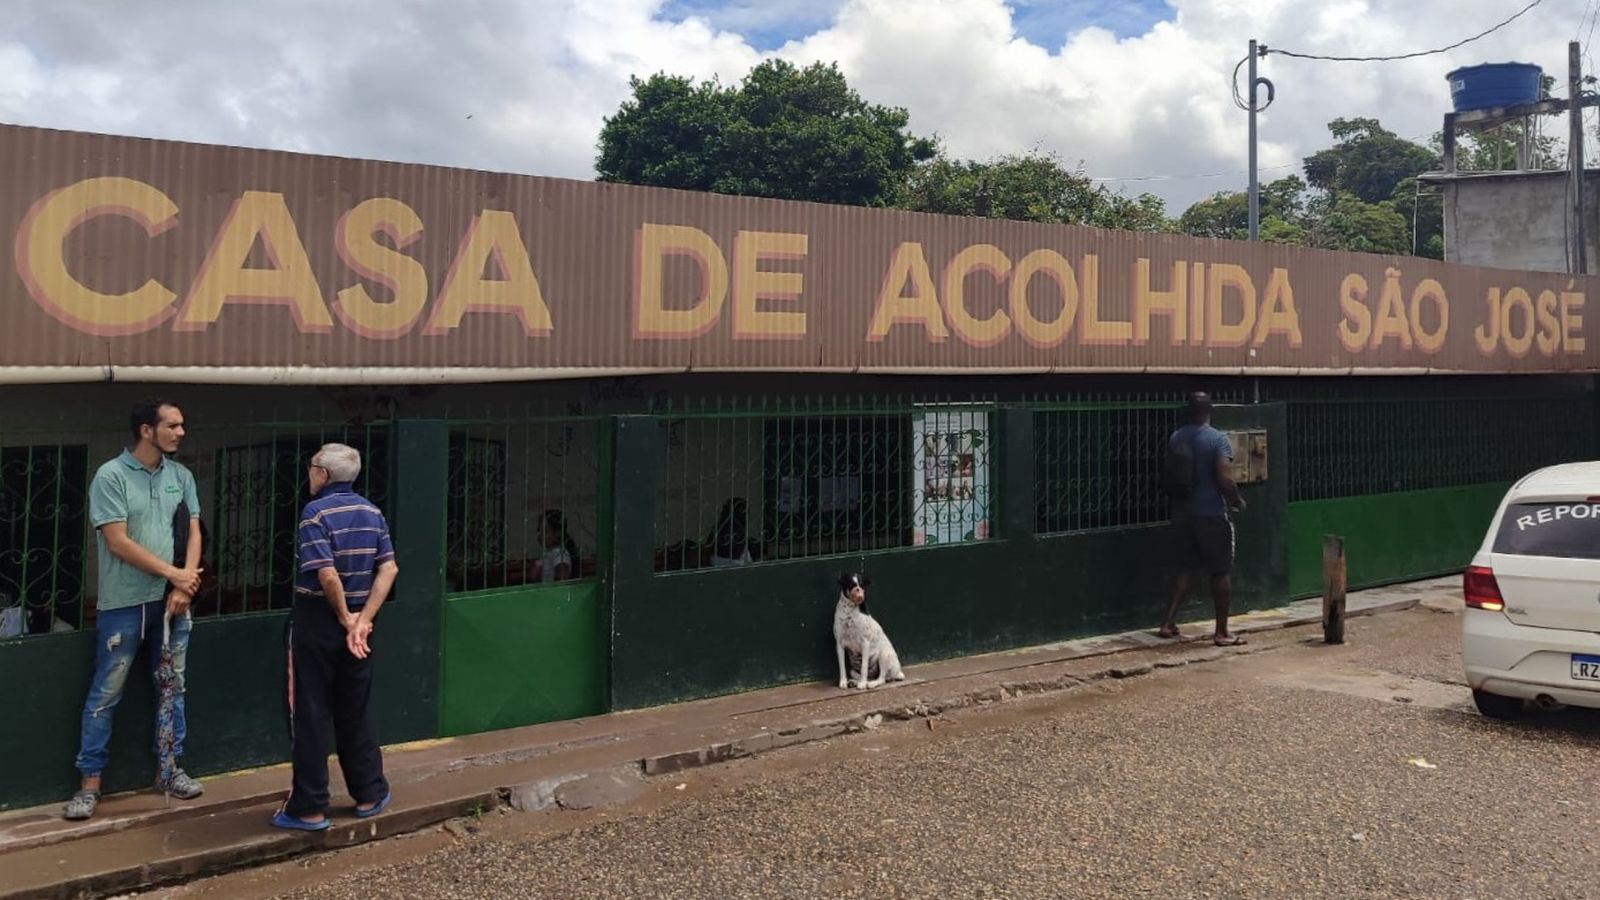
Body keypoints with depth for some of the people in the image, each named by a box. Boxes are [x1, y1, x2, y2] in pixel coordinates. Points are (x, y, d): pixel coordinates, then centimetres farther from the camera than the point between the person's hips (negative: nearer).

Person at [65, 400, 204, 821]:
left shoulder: (180, 475, 5)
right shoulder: (111, 476, -11)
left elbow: (193, 531, 7)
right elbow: (118, 542, -14)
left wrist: (183, 587, -5)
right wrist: (174, 573, -11)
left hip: (170, 600, 5)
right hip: (123, 604, -5)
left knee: (173, 687, 12)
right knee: (105, 694, 2)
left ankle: (170, 769, 25)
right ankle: (90, 783, 11)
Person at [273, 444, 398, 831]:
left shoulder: (316, 512, -13)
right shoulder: (372, 512, 6)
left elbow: (327, 575, -23)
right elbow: (389, 568, -3)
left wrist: (346, 619, -9)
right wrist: (362, 620, -9)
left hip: (318, 620, -6)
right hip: (356, 619, 6)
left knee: (311, 714, 2)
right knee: (355, 711, 16)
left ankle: (309, 808, 7)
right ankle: (370, 795, 21)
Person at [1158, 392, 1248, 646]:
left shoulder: (1175, 439, 5)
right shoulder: (1218, 439, -12)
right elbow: (1225, 480, -19)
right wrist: (1238, 502, -2)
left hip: (1182, 513, 5)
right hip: (1212, 514, -5)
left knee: (1185, 568, 16)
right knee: (1220, 572, 5)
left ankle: (1168, 623, 9)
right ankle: (1221, 632, 9)